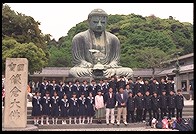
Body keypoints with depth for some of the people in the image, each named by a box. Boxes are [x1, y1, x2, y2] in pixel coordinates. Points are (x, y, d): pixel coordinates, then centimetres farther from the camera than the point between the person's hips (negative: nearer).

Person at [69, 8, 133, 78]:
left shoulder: (113, 39, 15)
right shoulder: (79, 38, 5)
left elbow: (115, 60, 9)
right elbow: (78, 60, -1)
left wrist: (110, 68, -17)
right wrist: (92, 67, -21)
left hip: (107, 71, 3)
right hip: (88, 70, -3)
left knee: (129, 71, -22)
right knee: (73, 71, -36)